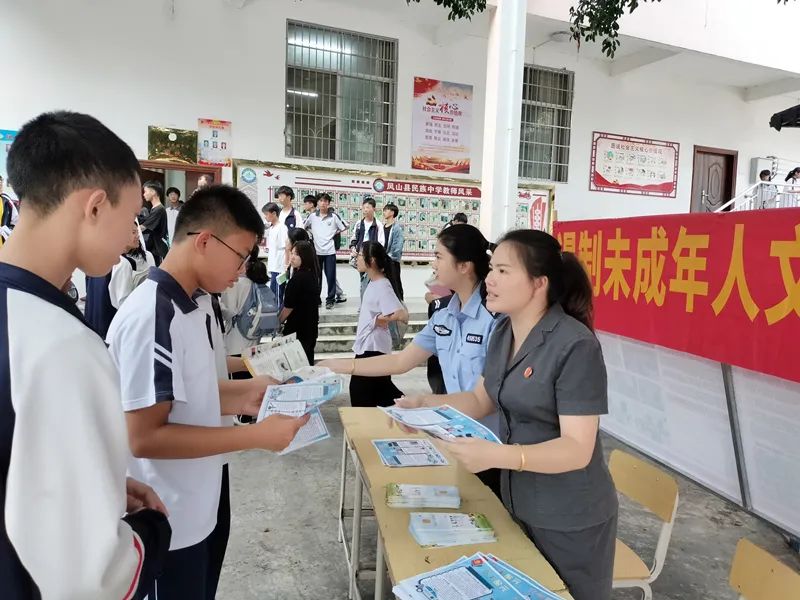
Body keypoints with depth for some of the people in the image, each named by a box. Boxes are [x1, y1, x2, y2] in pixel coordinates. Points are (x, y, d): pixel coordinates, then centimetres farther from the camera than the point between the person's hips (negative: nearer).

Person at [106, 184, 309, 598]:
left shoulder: (185, 308, 4)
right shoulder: (152, 316, -25)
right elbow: (144, 436, -26)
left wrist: (242, 398, -1)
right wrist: (256, 436, -24)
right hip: (166, 525, -8)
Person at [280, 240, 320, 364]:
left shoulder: (297, 278, -19)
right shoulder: (312, 275, 5)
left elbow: (288, 307, -14)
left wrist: (278, 323, 1)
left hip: (297, 330, -8)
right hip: (311, 326, 8)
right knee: (308, 360, 15)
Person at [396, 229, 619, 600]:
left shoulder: (576, 347, -25)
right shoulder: (504, 332, -1)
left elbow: (577, 449, -26)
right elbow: (481, 399, 8)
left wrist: (496, 455, -39)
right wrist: (428, 404, -9)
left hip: (570, 520, -7)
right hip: (517, 503, 7)